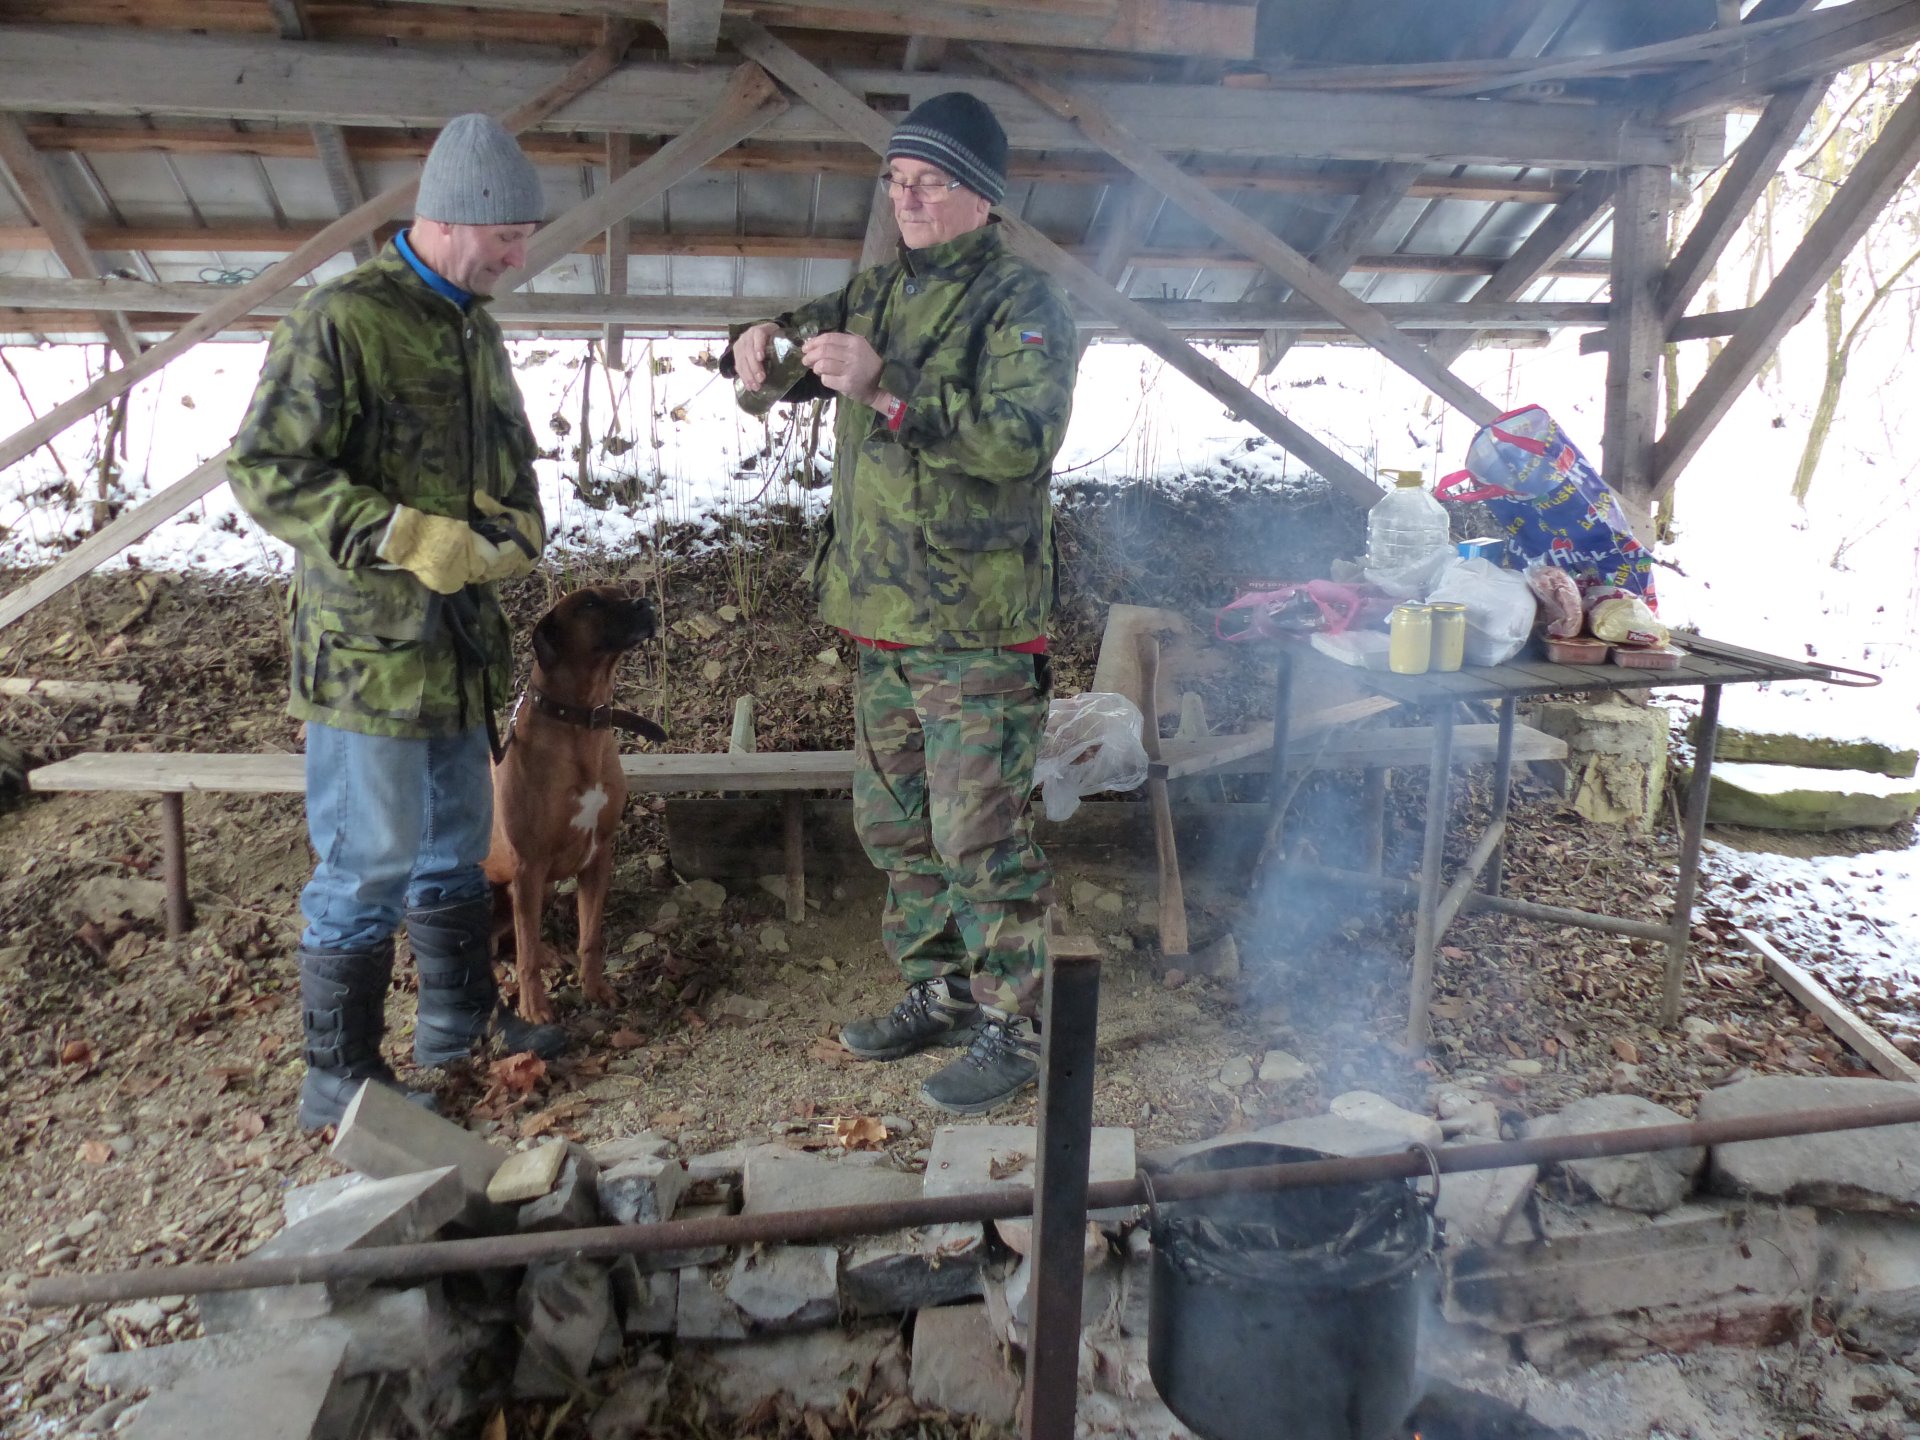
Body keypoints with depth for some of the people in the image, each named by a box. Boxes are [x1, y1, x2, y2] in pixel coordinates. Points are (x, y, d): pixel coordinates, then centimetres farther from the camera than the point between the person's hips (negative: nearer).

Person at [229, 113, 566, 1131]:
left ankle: (460, 1015, 36)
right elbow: (265, 470, -16)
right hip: (364, 647, -8)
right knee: (369, 861, -1)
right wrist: (412, 541, -24)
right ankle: (339, 1077, 14)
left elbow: (513, 457, 19)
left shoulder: (476, 331, 13)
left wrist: (517, 528, -4)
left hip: (458, 643, 8)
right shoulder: (338, 321, -12)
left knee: (455, 840, 18)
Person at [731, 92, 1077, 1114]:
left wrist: (886, 388, -30)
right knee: (893, 824, 16)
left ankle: (1012, 1030, 10)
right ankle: (939, 992, 32)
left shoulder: (1023, 303, -8)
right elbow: (805, 332, 23)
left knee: (981, 837, -5)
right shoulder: (879, 291, 16)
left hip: (977, 626, -8)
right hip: (882, 614, 9)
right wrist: (764, 342, -1)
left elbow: (1020, 438, -23)